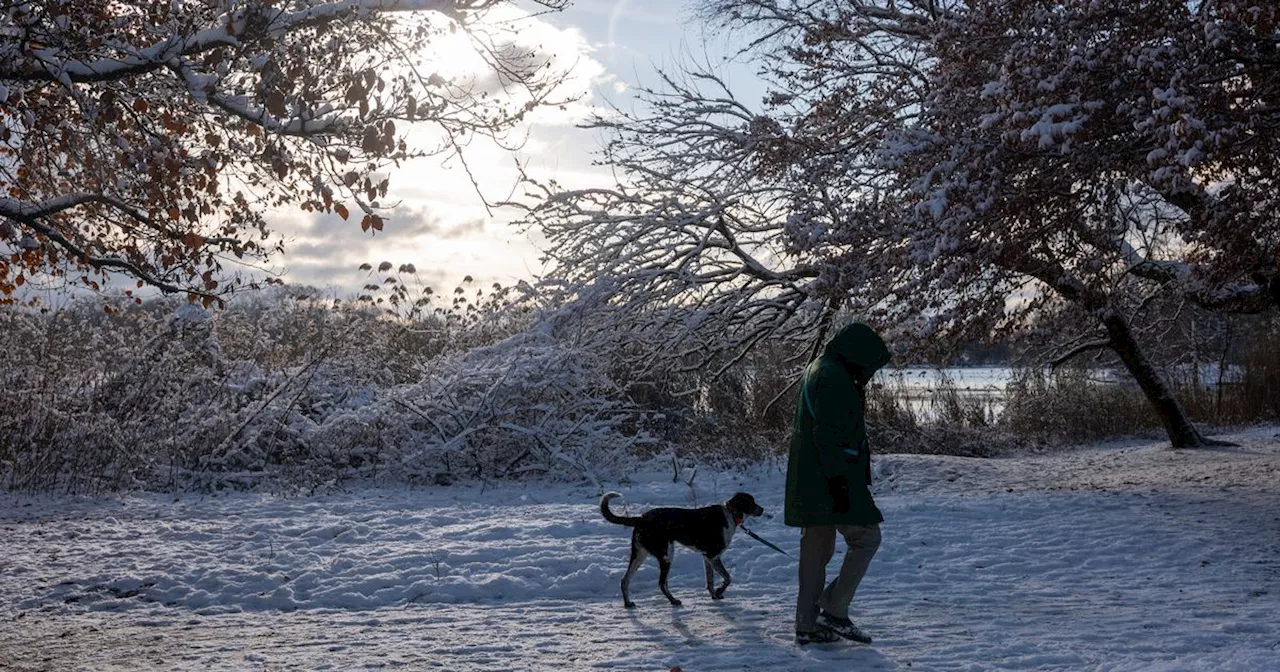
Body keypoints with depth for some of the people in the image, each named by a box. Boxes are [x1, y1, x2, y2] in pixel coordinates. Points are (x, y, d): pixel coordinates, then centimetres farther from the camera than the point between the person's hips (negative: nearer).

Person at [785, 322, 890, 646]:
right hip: (829, 481, -10)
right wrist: (838, 480, -23)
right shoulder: (833, 378, -14)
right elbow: (828, 434, -22)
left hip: (809, 482, 10)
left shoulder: (817, 371, 19)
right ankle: (834, 611, -3)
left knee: (817, 548, 12)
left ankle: (807, 626, 15)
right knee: (866, 537, -3)